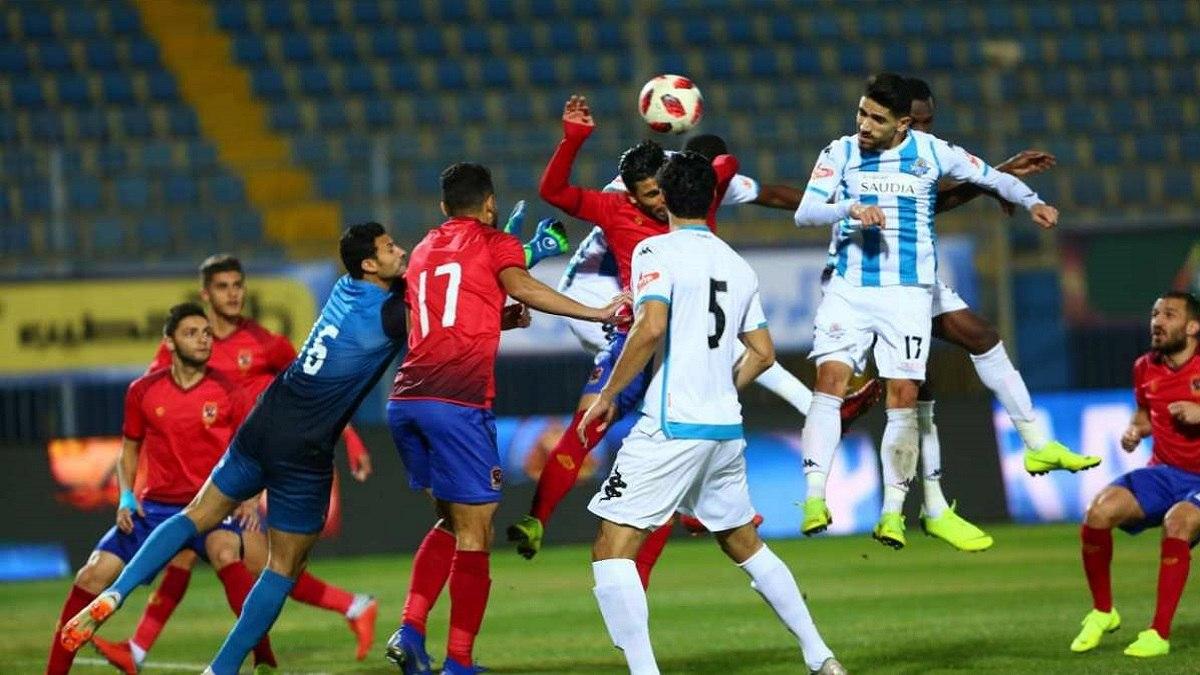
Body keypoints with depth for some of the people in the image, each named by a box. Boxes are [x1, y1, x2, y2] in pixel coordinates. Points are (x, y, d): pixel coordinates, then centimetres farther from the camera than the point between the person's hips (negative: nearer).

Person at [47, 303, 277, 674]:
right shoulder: (143, 391, 2)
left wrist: (250, 496, -13)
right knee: (93, 574, -10)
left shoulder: (228, 391, -4)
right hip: (154, 505, 3)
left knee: (225, 553, -36)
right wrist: (126, 497, 0)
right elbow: (130, 449, 16)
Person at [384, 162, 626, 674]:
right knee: (474, 535, -1)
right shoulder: (495, 243, 6)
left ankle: (410, 630, 6)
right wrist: (597, 313, -12)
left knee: (451, 523, 21)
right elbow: (520, 285, -13)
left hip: (405, 399, 7)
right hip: (458, 402, -7)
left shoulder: (423, 252, 24)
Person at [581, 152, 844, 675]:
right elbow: (762, 353, 16)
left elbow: (651, 327, -20)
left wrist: (607, 395, -11)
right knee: (743, 543, 23)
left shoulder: (657, 251, -6)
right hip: (726, 428, 7)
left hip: (671, 428, -7)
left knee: (611, 549, -5)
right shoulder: (737, 265, 13)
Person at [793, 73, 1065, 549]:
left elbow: (990, 177, 10)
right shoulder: (840, 153, 1)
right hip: (848, 289, 0)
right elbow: (805, 212, -8)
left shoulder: (930, 152, 1)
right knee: (830, 380, -15)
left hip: (908, 291, 0)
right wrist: (851, 208, -25)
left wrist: (1032, 202, -7)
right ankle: (815, 498, -16)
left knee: (903, 397, -4)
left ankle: (893, 511, 4)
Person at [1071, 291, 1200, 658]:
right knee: (1099, 510, -20)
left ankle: (1159, 634, -26)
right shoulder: (1146, 368, 5)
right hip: (1164, 473, 5)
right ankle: (1103, 612, 2)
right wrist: (1134, 430, 4)